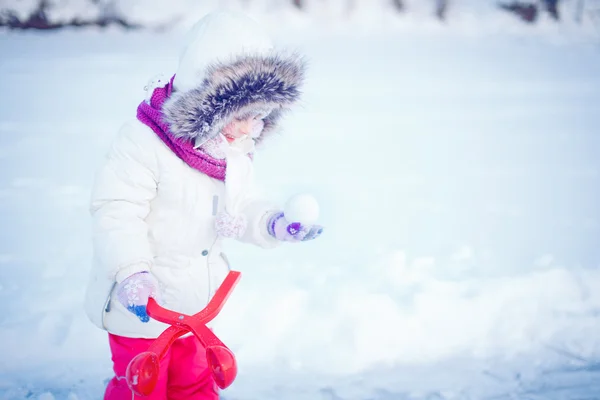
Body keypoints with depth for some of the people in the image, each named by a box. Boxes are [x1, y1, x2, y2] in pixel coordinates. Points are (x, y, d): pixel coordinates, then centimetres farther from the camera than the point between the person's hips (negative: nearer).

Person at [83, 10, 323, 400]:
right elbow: (117, 211, -27)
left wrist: (275, 223, -9)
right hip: (141, 305, -7)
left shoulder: (236, 151, 0)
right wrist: (132, 272, -38)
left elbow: (240, 208, 10)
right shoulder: (144, 142, -27)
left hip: (196, 303, 7)